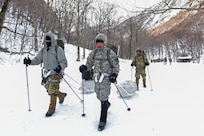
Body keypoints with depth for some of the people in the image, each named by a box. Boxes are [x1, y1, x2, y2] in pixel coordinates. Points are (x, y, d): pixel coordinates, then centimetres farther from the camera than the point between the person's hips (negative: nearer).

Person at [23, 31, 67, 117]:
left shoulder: (58, 49, -10)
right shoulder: (43, 50, 9)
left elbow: (64, 62, -13)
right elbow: (38, 60, 11)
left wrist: (60, 67, -33)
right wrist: (29, 61, -7)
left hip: (56, 73, -7)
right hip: (47, 73, 7)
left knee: (52, 90, -8)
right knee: (49, 89, 16)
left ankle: (51, 109, 7)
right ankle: (62, 95, 42)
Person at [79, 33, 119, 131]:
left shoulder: (110, 53, -3)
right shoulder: (93, 53, 9)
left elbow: (116, 66, 1)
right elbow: (89, 64, 13)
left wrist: (114, 74, -13)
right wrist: (84, 67, -7)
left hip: (106, 77, -5)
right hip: (97, 77, 5)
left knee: (103, 98, -8)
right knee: (99, 96, 15)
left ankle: (102, 120, 1)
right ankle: (107, 104, 50)